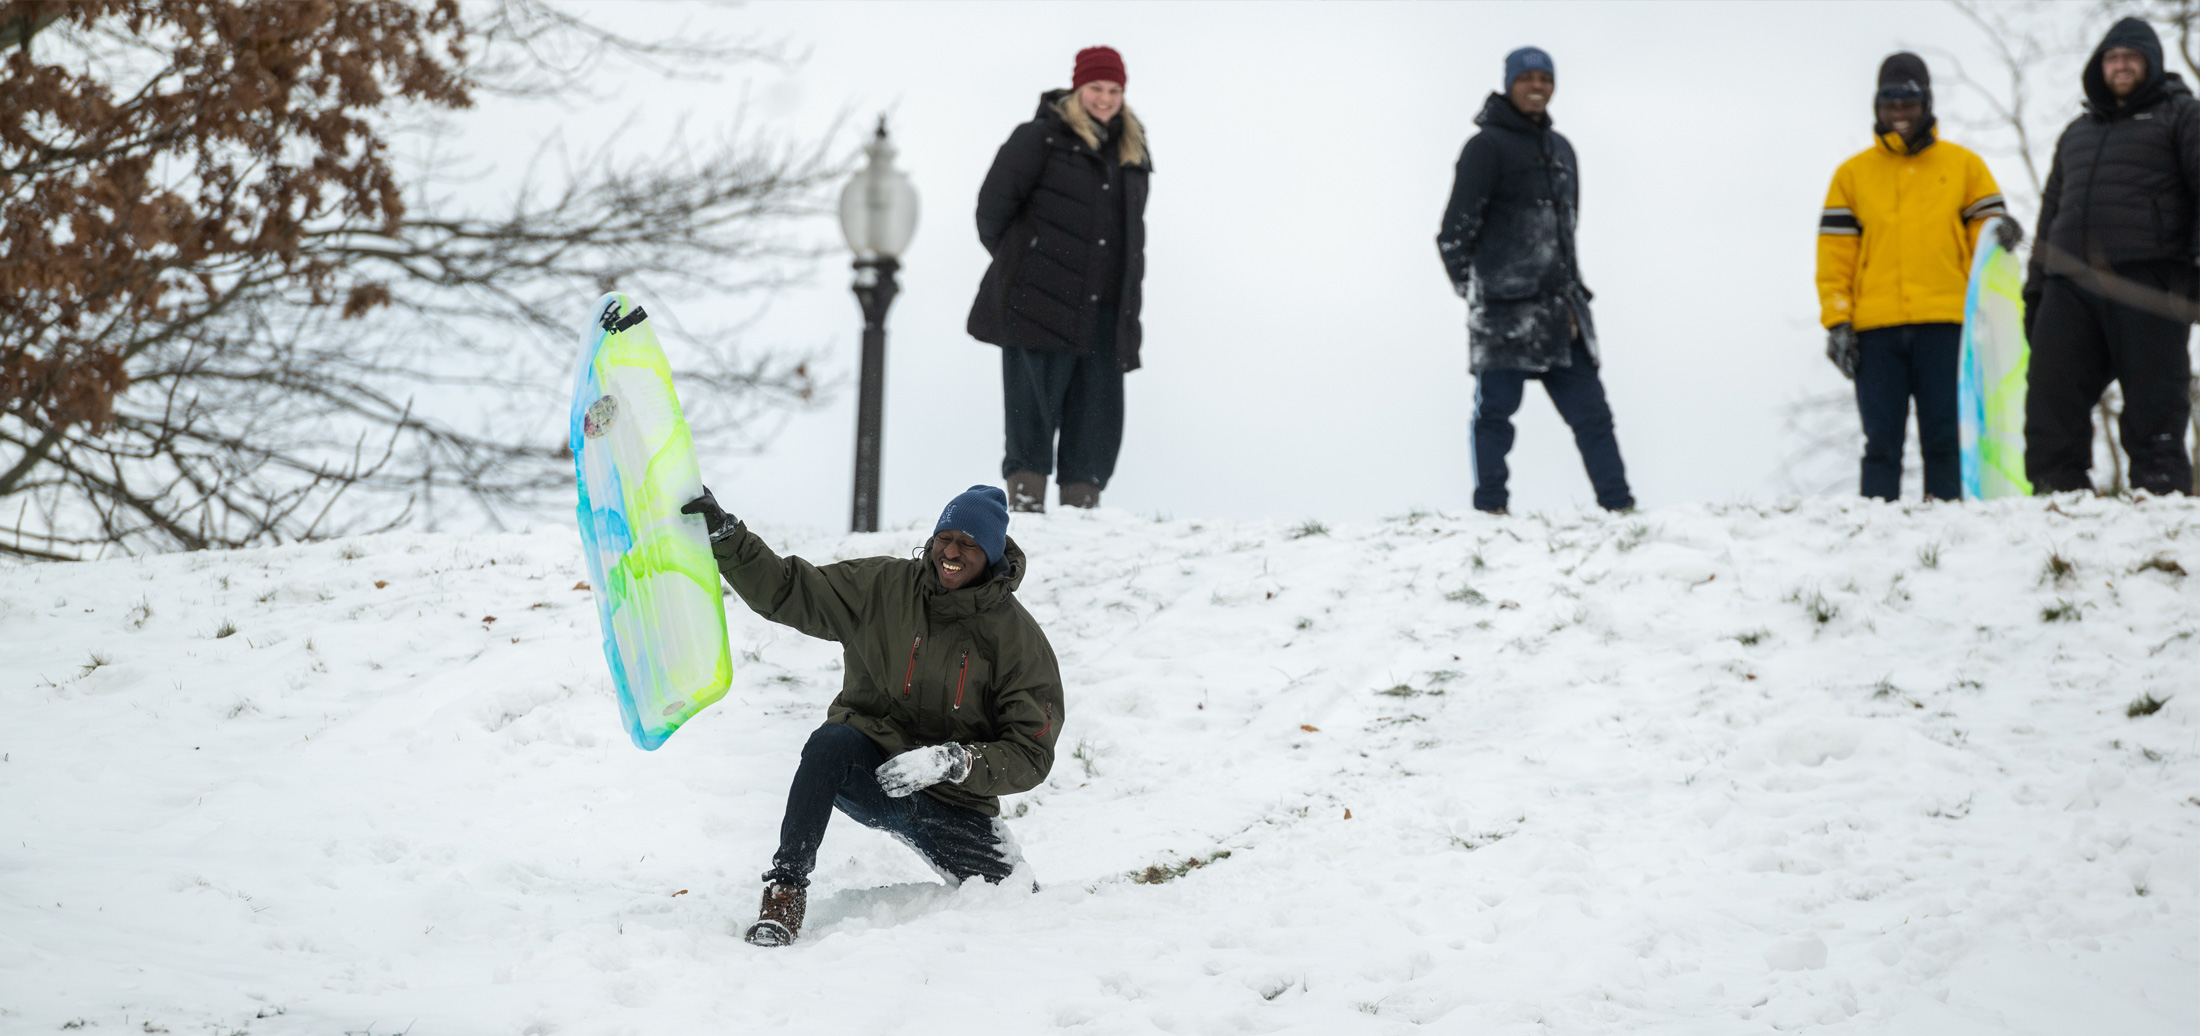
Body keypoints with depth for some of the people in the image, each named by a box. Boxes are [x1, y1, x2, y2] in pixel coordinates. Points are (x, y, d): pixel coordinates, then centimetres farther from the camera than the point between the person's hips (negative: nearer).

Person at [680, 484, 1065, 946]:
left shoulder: (1020, 641, -6)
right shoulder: (882, 588, -3)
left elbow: (1030, 756, -9)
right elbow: (784, 589, -2)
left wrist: (953, 761, -25)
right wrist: (723, 534, -15)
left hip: (953, 801, 1)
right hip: (867, 774, -1)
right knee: (832, 741, -35)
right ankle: (785, 892, -32)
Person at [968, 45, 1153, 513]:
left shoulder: (1131, 153, 17)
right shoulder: (1040, 138, -3)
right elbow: (994, 203, -2)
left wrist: (1128, 289, 19)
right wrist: (1012, 260, 3)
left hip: (1105, 309, 6)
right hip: (1042, 302, -6)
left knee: (1098, 405, 2)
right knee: (1034, 401, -7)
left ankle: (1082, 502, 4)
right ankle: (1026, 494, -4)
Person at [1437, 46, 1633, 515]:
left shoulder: (1559, 149, 18)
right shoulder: (1488, 147, -4)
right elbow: (1456, 230, -7)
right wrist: (1470, 287, -8)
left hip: (1559, 306, 7)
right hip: (1504, 306, -7)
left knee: (1589, 406, 4)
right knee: (1496, 407, -5)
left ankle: (1618, 504, 4)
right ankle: (1490, 508, -3)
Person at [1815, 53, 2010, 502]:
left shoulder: (1964, 165, 13)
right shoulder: (1853, 174, 14)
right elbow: (1835, 255, 9)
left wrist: (2000, 234, -12)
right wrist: (1837, 322, -1)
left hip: (1944, 325, 0)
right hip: (1876, 329, 1)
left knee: (1943, 439, -3)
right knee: (1881, 442, -2)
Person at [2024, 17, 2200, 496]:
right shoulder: (2077, 133, 30)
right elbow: (2051, 214, 30)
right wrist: (2035, 290, 21)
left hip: (2147, 282, -5)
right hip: (2071, 285, 5)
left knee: (2154, 404, -7)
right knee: (2050, 397, -7)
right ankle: (2056, 491, -8)